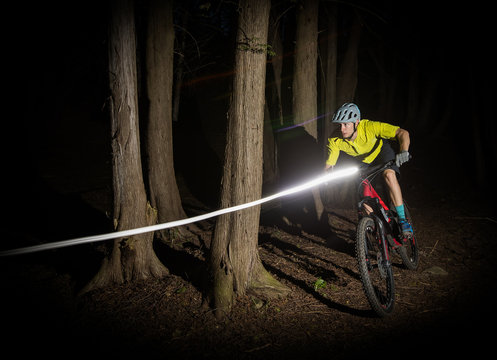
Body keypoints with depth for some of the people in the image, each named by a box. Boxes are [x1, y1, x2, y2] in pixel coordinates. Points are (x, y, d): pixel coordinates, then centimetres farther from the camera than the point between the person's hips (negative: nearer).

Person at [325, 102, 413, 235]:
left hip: (381, 150, -4)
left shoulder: (369, 127, -39)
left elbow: (402, 133, -40)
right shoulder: (335, 140, -29)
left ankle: (403, 220, -24)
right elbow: (329, 164, -16)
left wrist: (403, 151, -58)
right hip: (363, 161, 4)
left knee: (389, 174, -31)